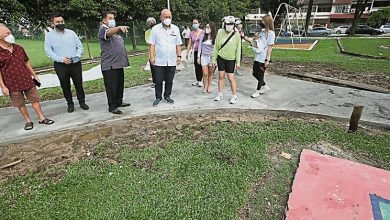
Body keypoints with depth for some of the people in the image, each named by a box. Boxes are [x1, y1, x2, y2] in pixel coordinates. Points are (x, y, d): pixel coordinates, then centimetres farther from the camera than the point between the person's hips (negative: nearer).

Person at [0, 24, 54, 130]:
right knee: (20, 104, 9)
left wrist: (34, 75, 14)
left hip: (27, 80, 3)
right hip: (12, 84, -3)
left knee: (35, 100, 8)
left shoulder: (19, 48, 4)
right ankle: (28, 121, 23)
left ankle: (42, 118, 17)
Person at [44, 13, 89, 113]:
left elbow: (79, 46, 9)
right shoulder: (49, 36, 2)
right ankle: (70, 103, 21)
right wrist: (61, 59, -16)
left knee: (79, 84, 7)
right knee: (65, 86, 7)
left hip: (75, 64, 1)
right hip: (60, 65, -1)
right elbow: (48, 51, -3)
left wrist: (78, 55, -9)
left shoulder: (71, 33, 8)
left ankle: (82, 101, 21)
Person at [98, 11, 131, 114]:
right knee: (112, 87, -3)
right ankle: (112, 107, 6)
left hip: (118, 63, 9)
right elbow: (109, 32, -34)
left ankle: (119, 102, 30)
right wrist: (119, 27, -52)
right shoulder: (103, 29, -9)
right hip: (109, 65, -9)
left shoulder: (115, 30, 21)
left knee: (120, 85, 16)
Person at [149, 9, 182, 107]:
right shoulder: (155, 29, 2)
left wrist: (179, 56, 2)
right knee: (158, 81, 3)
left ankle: (167, 96, 24)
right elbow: (152, 44, 0)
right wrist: (152, 57, -7)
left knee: (169, 80, 9)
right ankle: (158, 97, 18)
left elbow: (178, 44, 9)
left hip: (172, 61, 2)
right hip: (159, 61, -2)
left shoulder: (175, 29, 8)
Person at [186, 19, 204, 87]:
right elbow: (189, 44, 10)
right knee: (196, 66, 6)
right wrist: (187, 52, 5)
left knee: (200, 66, -5)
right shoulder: (191, 33, 10)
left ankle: (200, 81, 5)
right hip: (194, 52, 3)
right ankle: (197, 80, 16)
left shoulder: (203, 32, 0)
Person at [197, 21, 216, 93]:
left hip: (212, 57, -1)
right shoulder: (203, 37, 2)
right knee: (205, 74, -4)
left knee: (210, 73, 8)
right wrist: (198, 57, 6)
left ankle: (208, 87, 20)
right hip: (204, 57, 1)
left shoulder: (215, 38, -6)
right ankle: (205, 87, 12)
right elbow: (200, 47, 8)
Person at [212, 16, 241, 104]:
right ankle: (220, 94, 22)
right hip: (220, 58, 2)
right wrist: (214, 59, 4)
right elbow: (216, 47, 4)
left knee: (231, 77, -3)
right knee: (221, 76, 8)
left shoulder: (236, 35, -5)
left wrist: (238, 62, -5)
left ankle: (234, 96, 9)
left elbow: (238, 49, -3)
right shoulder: (220, 33, -1)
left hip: (231, 59, -2)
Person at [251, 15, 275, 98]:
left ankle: (258, 91, 18)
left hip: (263, 58, -8)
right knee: (255, 73, 13)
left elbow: (270, 47, -13)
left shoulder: (271, 33, -8)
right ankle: (265, 86, 31)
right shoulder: (262, 32, 14)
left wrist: (267, 59, -17)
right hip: (257, 57, 8)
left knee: (260, 75, 3)